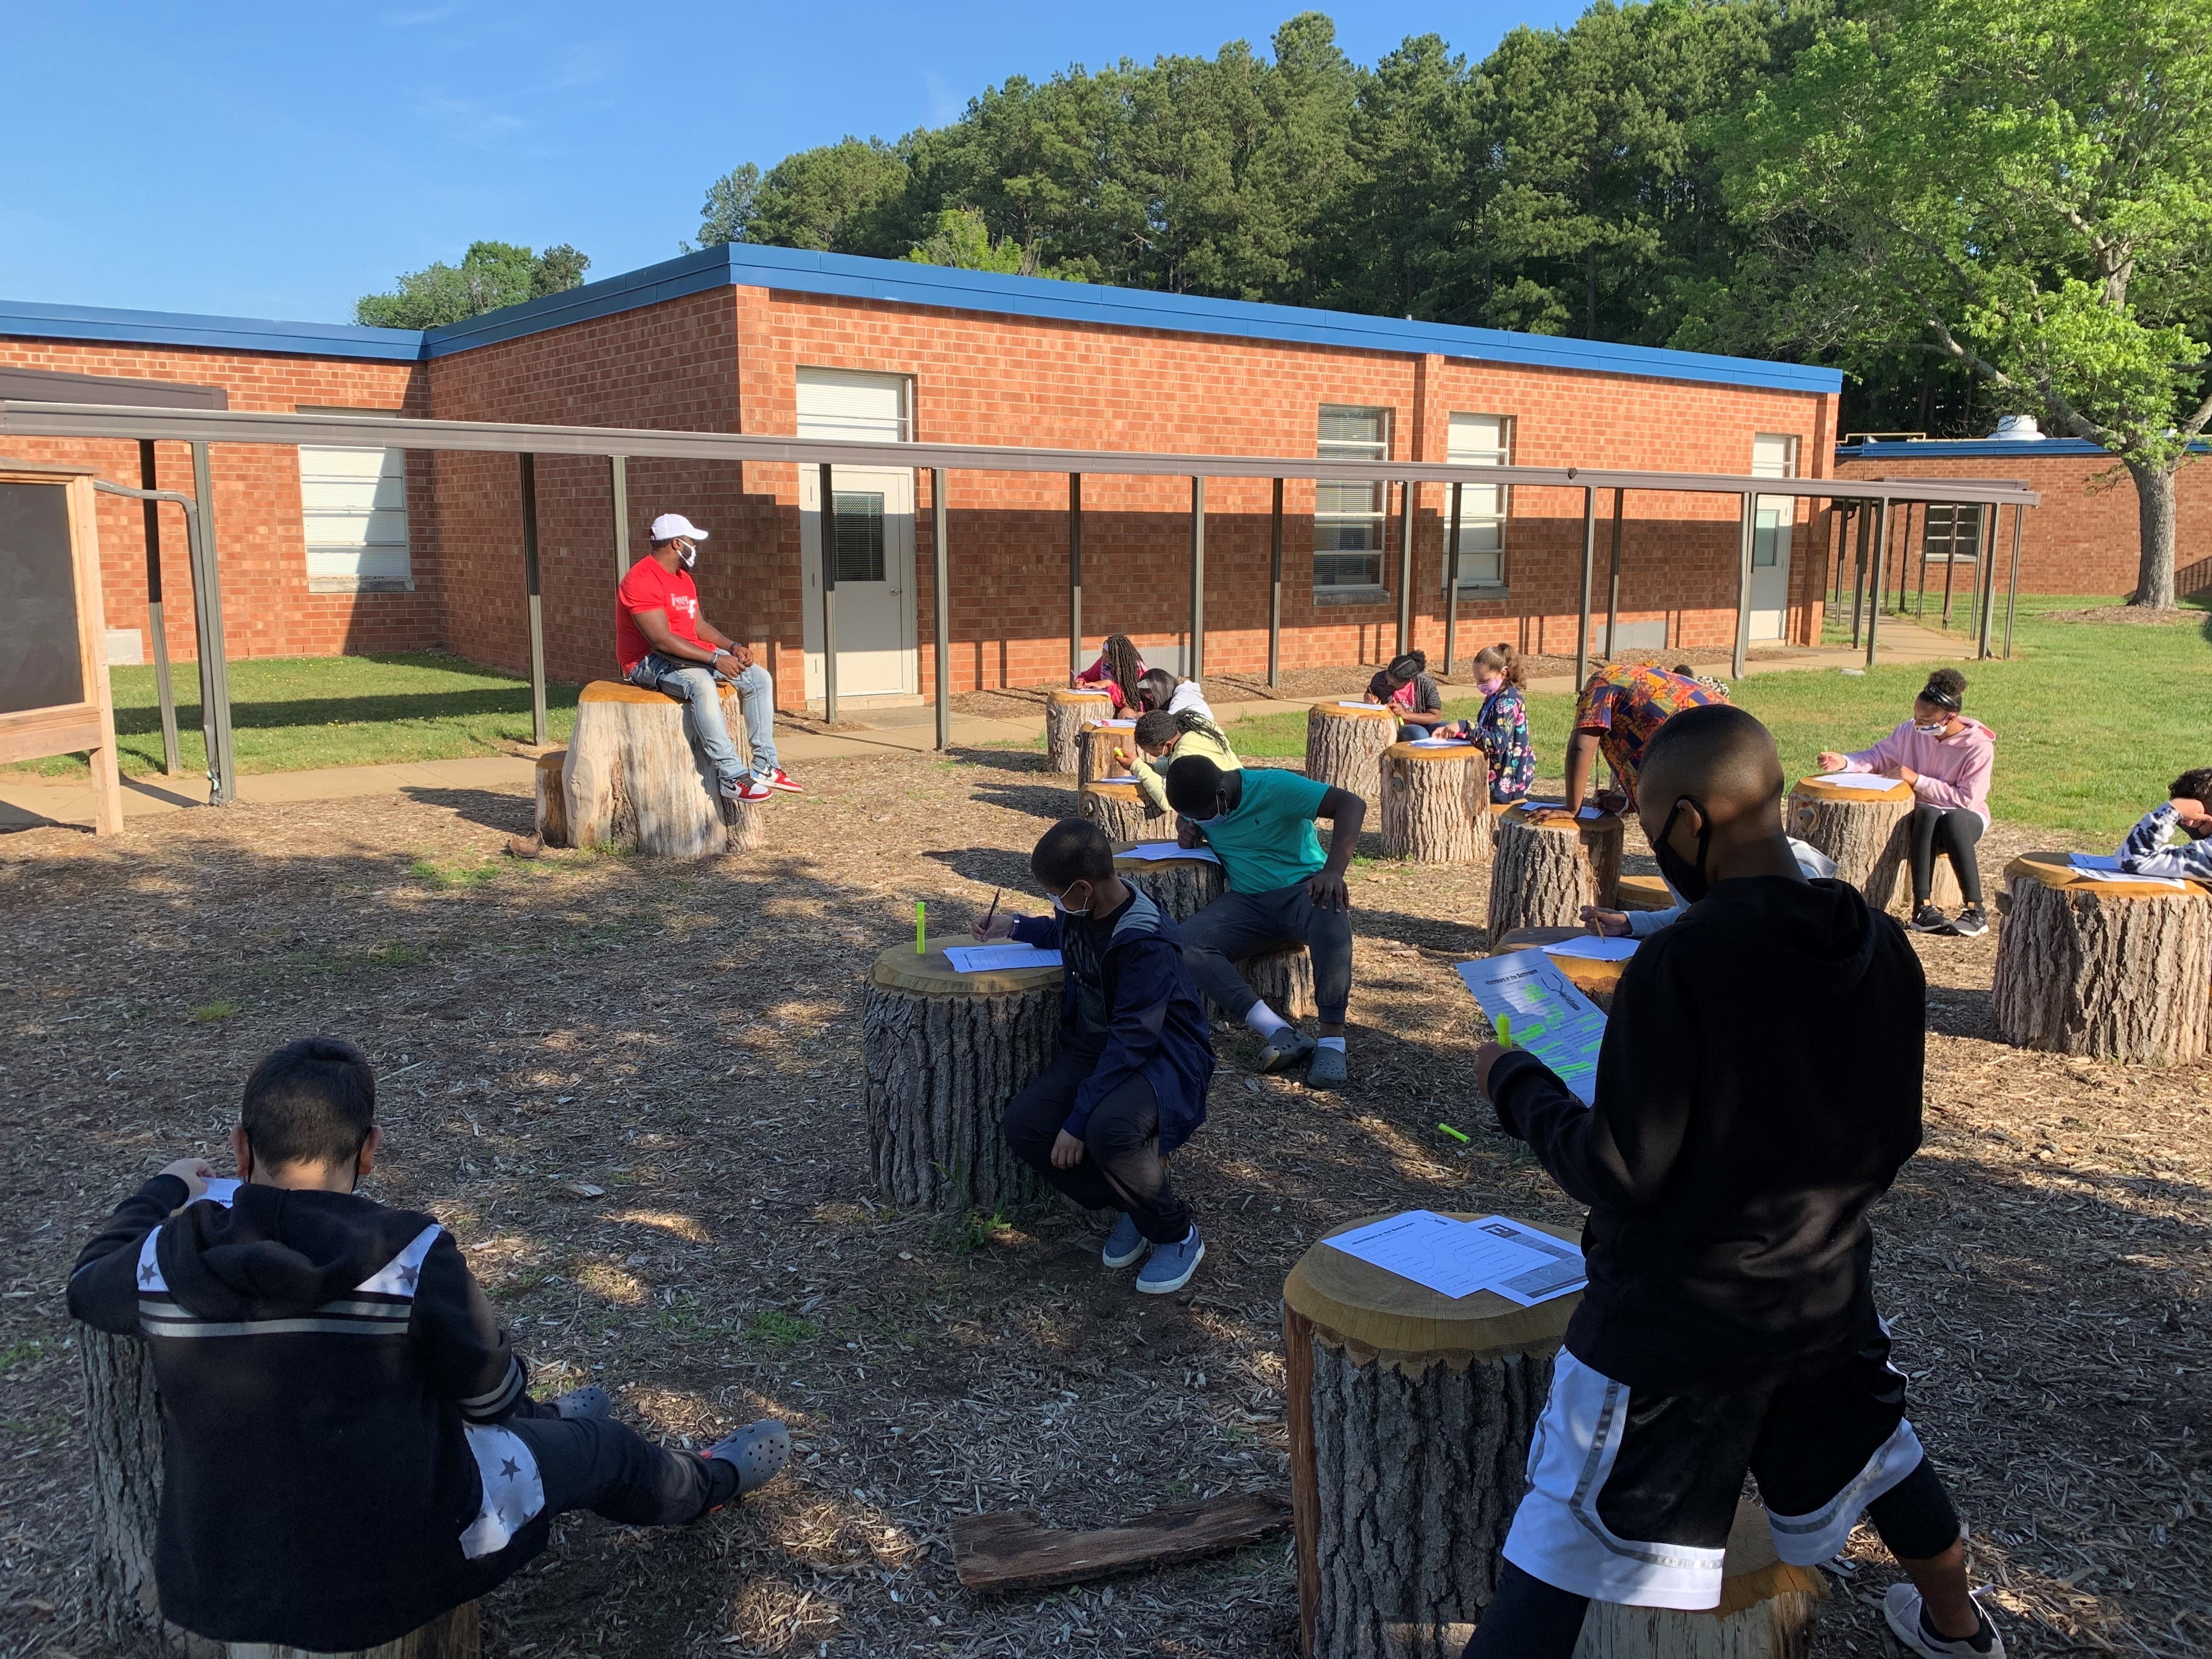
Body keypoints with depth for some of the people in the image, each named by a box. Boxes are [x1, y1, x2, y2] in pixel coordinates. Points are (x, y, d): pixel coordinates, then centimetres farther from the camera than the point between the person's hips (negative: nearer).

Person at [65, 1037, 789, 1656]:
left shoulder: (163, 1260, -15)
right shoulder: (413, 1258, -24)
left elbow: (90, 1286, 10)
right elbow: (493, 1393, -9)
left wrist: (164, 1188, 26)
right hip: (388, 1581, -4)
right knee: (593, 1445, 22)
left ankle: (549, 1430, 61)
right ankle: (704, 1483, 51)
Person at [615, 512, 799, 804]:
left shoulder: (684, 578, 14)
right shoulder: (642, 580, -19)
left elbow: (698, 624, 18)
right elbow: (661, 640, -27)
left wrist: (733, 647, -1)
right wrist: (715, 659, -27)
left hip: (692, 656, 10)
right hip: (649, 662, -10)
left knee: (760, 678, -2)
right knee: (701, 684, -40)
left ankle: (765, 766, -3)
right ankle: (731, 776, -40)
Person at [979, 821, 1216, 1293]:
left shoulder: (1149, 944, -26)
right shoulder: (1082, 911, 0)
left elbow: (1132, 1042, -28)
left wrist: (1079, 1119, -28)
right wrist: (1017, 927, 21)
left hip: (1161, 1057, -8)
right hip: (1094, 1048, 8)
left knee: (1110, 1128, -39)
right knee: (1024, 1125, -18)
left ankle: (1178, 1236, -9)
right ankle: (1130, 1206, 4)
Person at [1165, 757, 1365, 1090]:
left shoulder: (1273, 787, -17)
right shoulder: (1199, 803, 2)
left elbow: (1352, 804, -23)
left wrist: (1333, 871, -36)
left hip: (1302, 888, -5)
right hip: (1247, 900, 5)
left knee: (1330, 911, -42)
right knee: (1185, 944, -24)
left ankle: (1332, 1038, -36)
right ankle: (1281, 1033, -31)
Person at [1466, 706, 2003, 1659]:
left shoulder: (1677, 966, -26)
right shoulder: (1883, 949, -5)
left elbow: (1620, 1178, -21)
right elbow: (1893, 1138, 6)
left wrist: (1515, 1083, -8)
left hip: (1675, 1317, -6)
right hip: (1825, 1292, 7)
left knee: (1556, 1560, 1)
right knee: (1874, 1453, 34)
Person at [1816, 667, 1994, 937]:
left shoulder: (1979, 747, -15)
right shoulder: (1910, 731, -4)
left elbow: (1966, 799, -18)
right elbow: (1877, 757, 3)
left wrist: (1917, 780, -20)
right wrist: (1844, 762, -17)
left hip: (1965, 817, -2)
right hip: (1922, 818, 2)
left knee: (1953, 820, -39)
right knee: (1927, 813, -36)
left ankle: (1975, 911, -37)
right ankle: (1922, 907, -43)